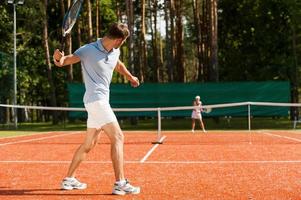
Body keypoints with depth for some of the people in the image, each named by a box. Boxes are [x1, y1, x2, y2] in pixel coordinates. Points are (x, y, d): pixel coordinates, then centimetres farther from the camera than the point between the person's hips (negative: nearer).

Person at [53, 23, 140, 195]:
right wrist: (59, 59, -43)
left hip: (101, 101, 9)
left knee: (89, 143, 15)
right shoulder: (88, 50, -13)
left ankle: (69, 179, 24)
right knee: (118, 137, -15)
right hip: (96, 100, -9)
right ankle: (120, 183, -17)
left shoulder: (115, 52, 8)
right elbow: (69, 59, -19)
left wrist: (131, 77, 45)